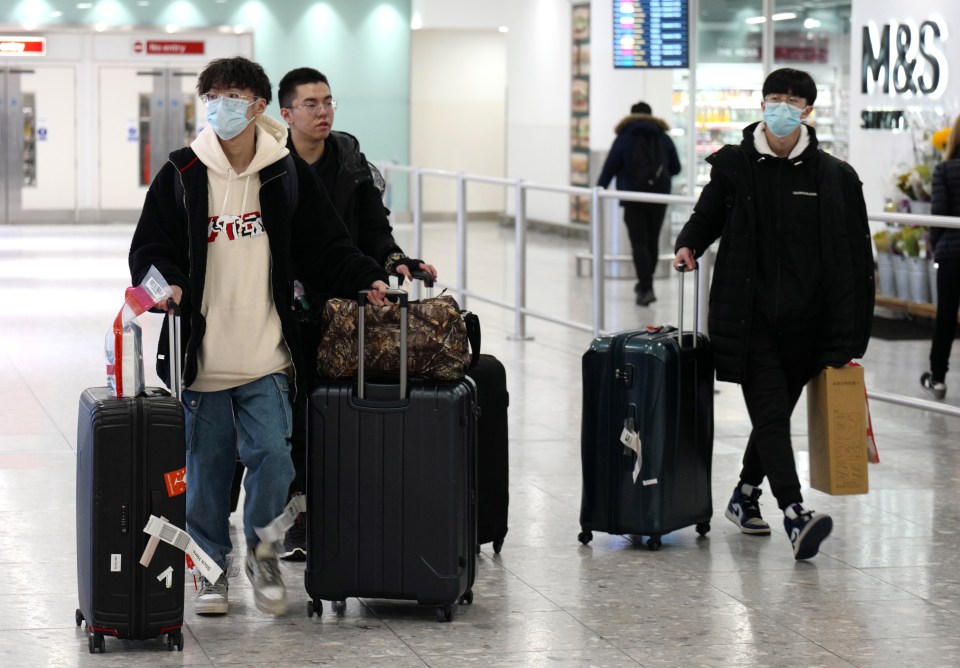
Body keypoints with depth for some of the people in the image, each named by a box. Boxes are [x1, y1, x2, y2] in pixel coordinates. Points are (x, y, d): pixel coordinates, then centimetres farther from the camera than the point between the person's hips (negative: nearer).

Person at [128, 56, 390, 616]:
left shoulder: (288, 175, 4)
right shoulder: (181, 176, 2)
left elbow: (324, 246, 9)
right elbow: (151, 248, 3)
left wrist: (366, 278, -6)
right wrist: (166, 282, -17)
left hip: (266, 357, 0)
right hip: (201, 354, 0)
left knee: (272, 455, -8)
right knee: (206, 466, 7)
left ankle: (262, 549, 18)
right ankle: (212, 566, 25)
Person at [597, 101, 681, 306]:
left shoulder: (624, 138, 0)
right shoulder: (664, 139, 9)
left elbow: (609, 167, -4)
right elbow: (676, 168, 15)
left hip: (633, 198, -3)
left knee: (639, 243, -4)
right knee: (652, 241, 14)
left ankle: (646, 288, -14)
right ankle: (645, 284, 27)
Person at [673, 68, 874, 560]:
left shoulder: (833, 177, 0)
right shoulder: (734, 165, 0)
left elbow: (853, 260, 2)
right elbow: (707, 216, 14)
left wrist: (847, 339, -1)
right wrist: (689, 245, -10)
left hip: (804, 319, 2)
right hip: (749, 313, -2)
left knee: (777, 411, 14)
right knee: (770, 412, -10)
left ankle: (745, 496, 35)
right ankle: (794, 515, -18)